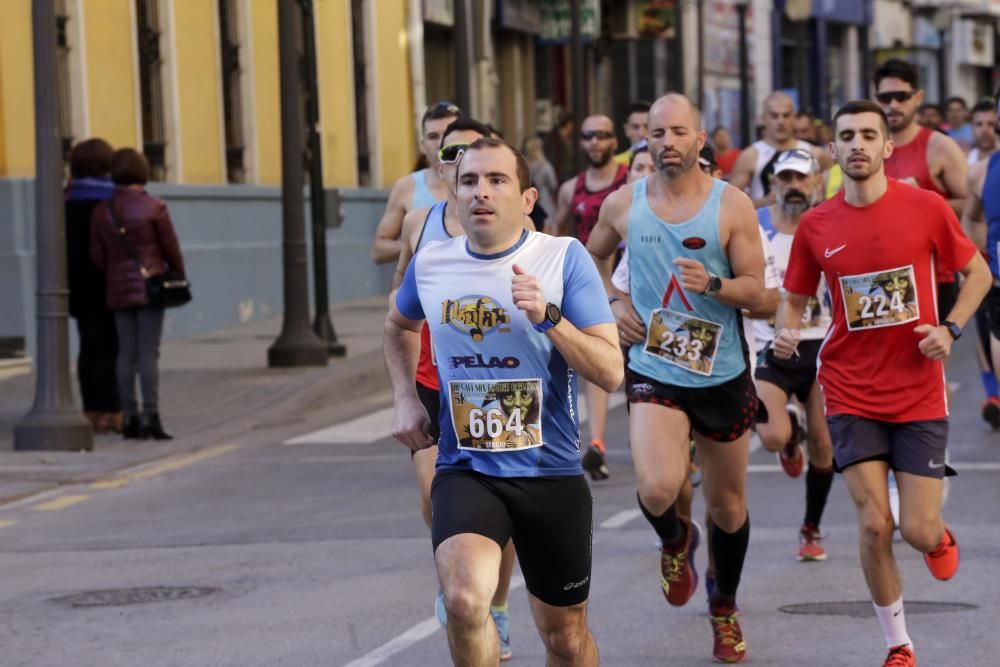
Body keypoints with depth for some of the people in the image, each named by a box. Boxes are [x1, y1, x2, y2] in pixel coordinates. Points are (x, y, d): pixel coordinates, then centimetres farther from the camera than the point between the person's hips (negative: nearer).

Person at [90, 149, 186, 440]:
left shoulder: (102, 211, 2)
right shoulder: (155, 207, -9)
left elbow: (97, 256, 4)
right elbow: (171, 249, -4)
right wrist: (179, 275, 14)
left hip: (119, 290, 4)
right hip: (151, 285, -4)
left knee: (126, 353, 7)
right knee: (149, 353, -6)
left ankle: (130, 418, 7)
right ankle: (151, 417, -13)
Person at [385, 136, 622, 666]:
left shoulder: (564, 258, -9)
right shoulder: (430, 263, 1)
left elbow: (611, 373, -14)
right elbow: (399, 327, 26)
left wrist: (548, 317, -26)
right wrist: (405, 398, 13)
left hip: (551, 473, -1)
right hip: (465, 470, 1)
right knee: (465, 601, -28)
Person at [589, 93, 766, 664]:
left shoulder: (732, 205, -7)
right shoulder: (623, 204, 0)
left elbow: (756, 290, -9)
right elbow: (592, 258, 20)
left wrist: (712, 284, -28)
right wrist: (613, 304, 3)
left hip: (722, 375, 0)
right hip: (654, 373, 0)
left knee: (728, 504, 12)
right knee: (658, 488, -23)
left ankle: (725, 610, 35)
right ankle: (675, 541, 14)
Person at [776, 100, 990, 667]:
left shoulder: (926, 208, -6)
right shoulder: (816, 226, -2)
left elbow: (977, 272, 6)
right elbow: (795, 298, 11)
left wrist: (950, 328, -9)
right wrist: (787, 332, -11)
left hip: (919, 392, -1)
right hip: (852, 394, 1)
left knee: (919, 531, -3)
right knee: (875, 525, -7)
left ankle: (940, 535, 37)